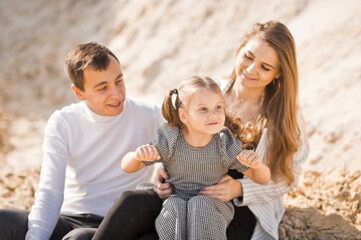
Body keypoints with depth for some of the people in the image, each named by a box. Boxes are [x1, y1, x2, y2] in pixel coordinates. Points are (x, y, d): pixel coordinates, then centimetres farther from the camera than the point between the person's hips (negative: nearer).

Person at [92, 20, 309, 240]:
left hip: (242, 214, -3)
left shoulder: (285, 115, -7)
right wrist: (166, 169, -10)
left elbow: (288, 176, 0)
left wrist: (239, 188, -16)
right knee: (130, 203, -29)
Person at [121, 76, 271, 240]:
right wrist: (137, 155, -30)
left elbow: (263, 179, -3)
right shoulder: (170, 143, -11)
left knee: (200, 205, -32)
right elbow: (127, 167, -5)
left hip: (213, 205, 0)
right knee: (173, 208, -32)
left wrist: (257, 165, -28)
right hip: (176, 202, 1)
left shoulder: (226, 145, -11)